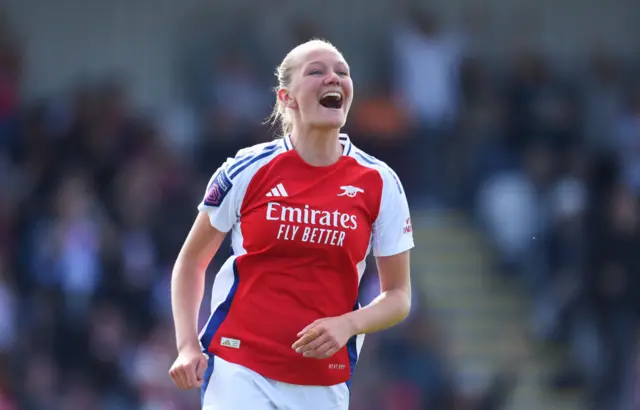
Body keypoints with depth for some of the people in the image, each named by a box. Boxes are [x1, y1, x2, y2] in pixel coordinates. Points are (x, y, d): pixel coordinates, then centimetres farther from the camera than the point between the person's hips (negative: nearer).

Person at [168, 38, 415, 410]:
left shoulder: (380, 184, 1)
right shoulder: (247, 171, -2)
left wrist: (347, 325, -13)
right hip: (239, 372, -2)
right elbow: (191, 262, 10)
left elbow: (398, 296, 7)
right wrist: (188, 347, -3)